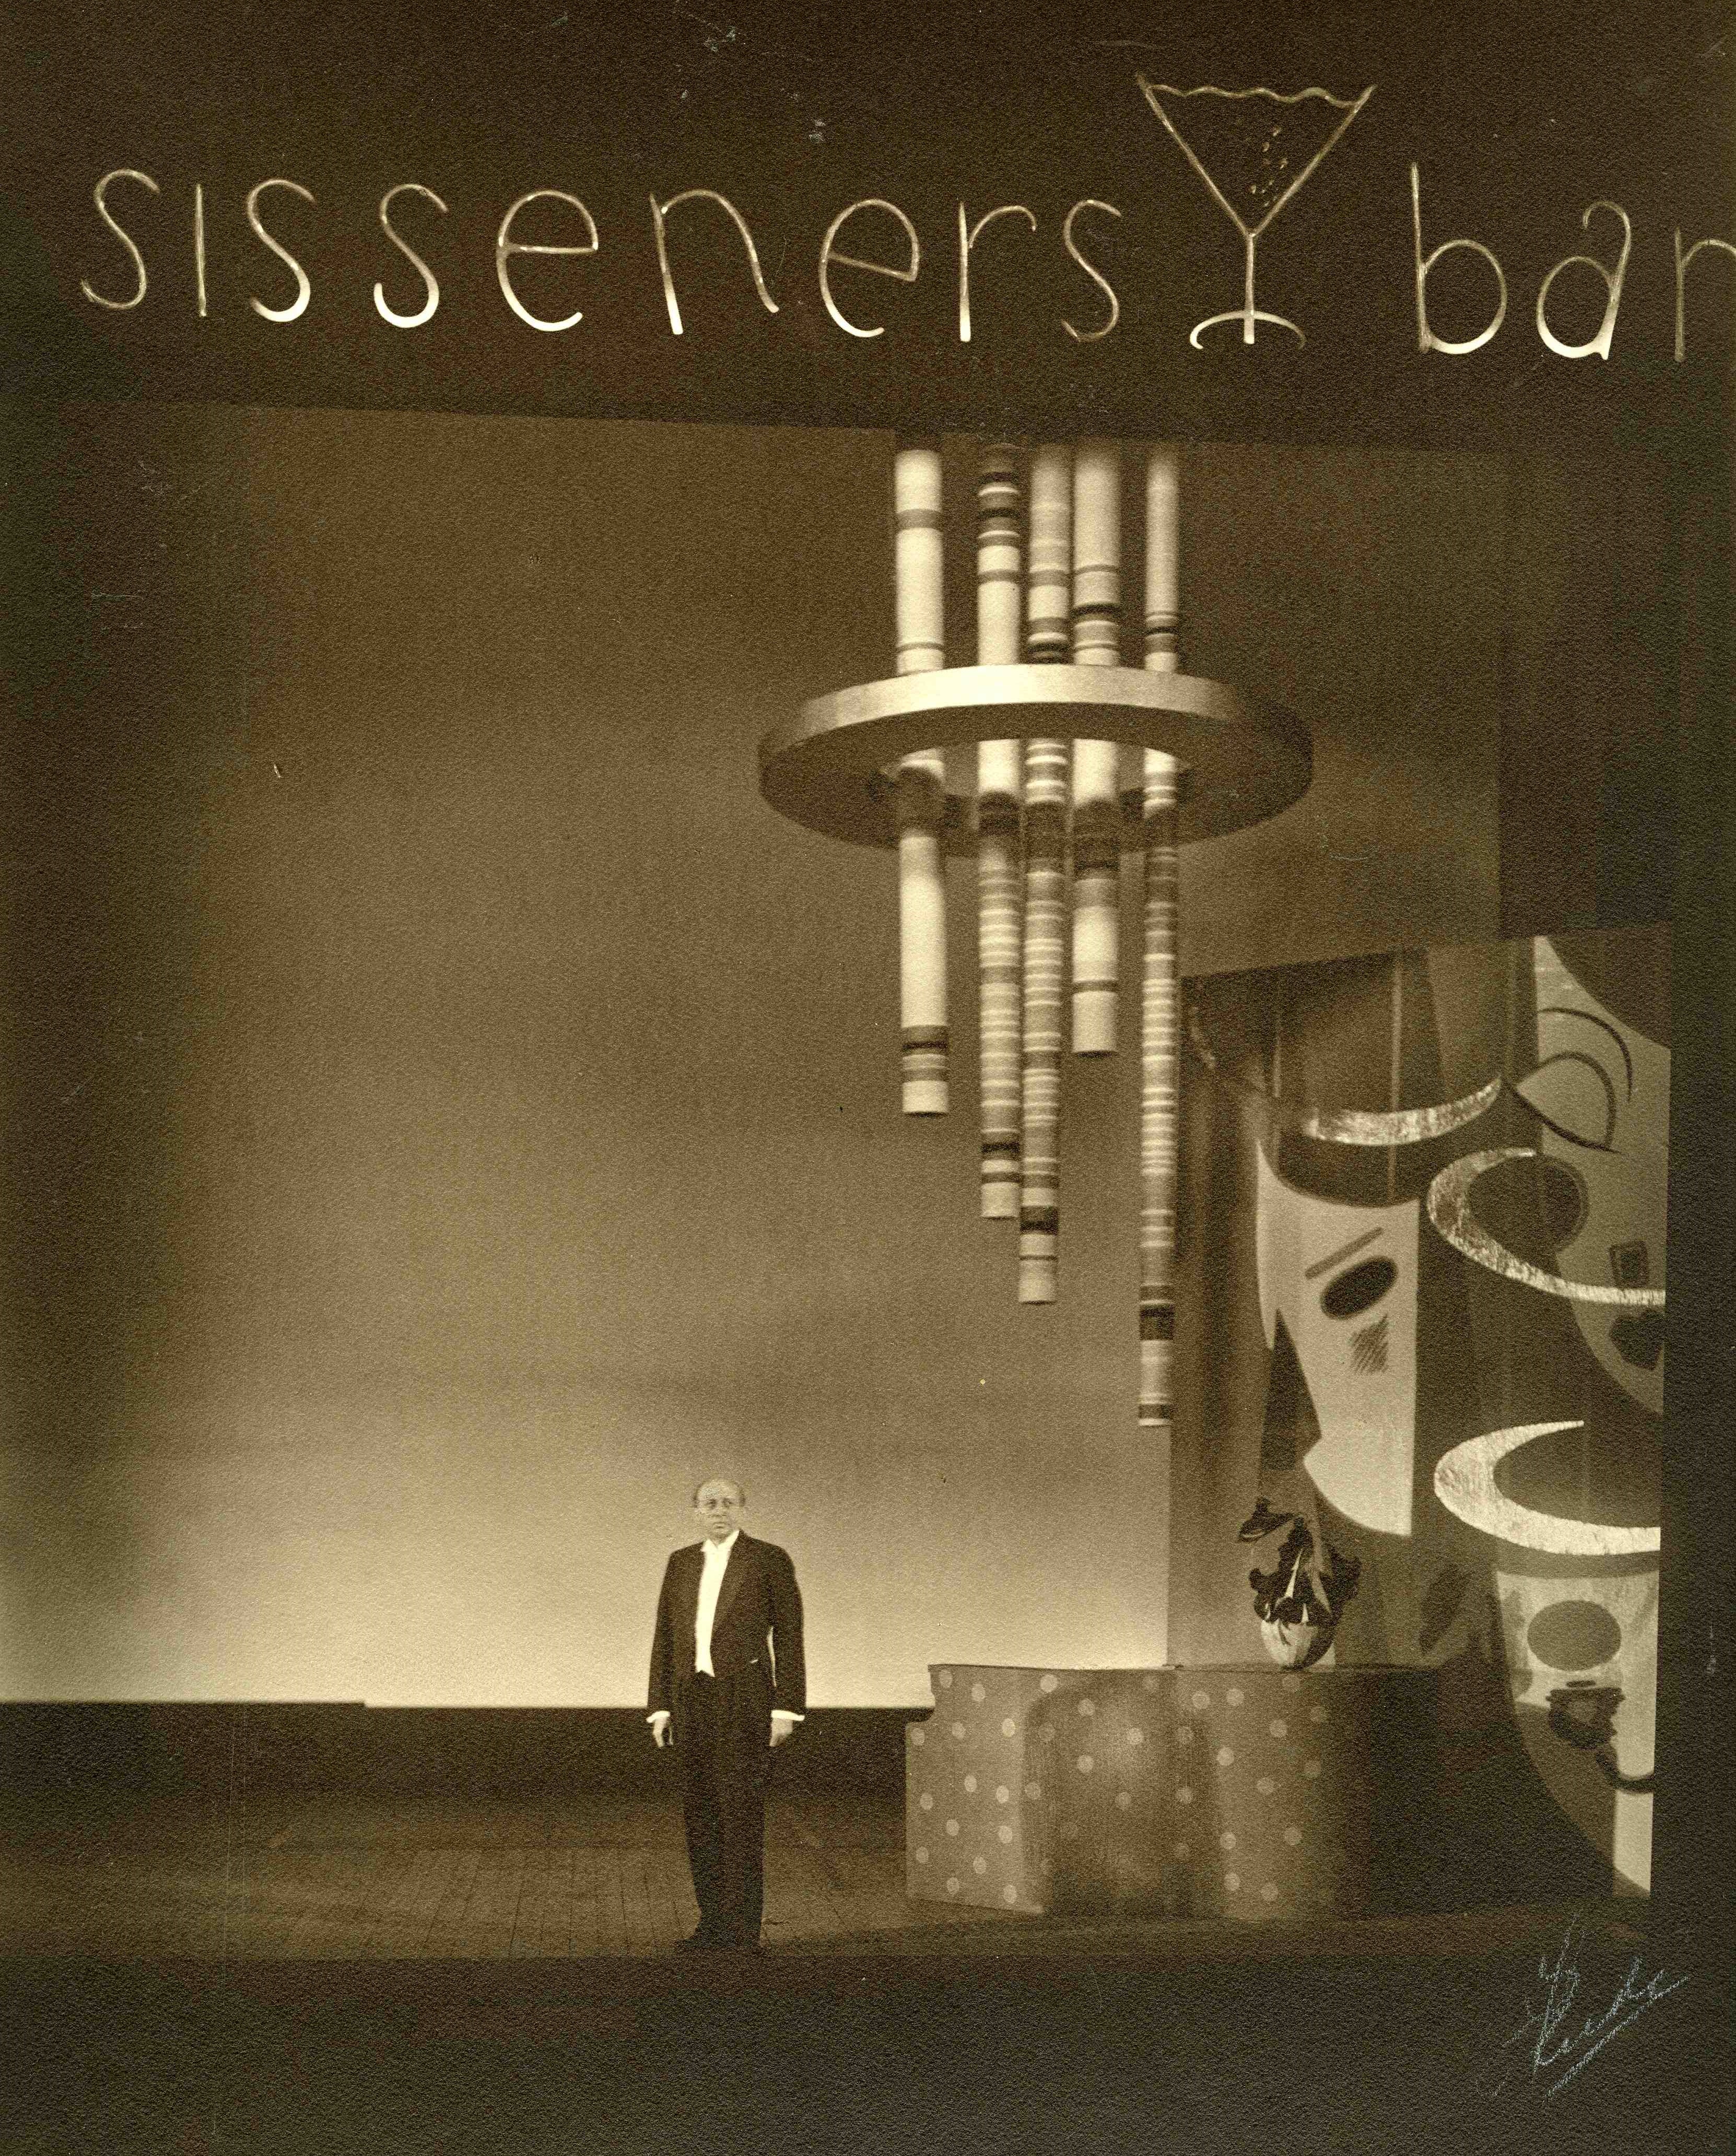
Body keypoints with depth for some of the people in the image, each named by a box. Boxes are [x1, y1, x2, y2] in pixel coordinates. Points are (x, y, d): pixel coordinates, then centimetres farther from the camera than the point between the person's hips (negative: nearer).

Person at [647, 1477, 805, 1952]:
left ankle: (744, 1930, -2)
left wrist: (786, 1710, -10)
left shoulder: (770, 1560, -3)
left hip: (745, 1697, -5)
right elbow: (665, 1640, 12)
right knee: (699, 1814, 6)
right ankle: (714, 1923, 14)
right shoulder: (681, 1563, 11)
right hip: (692, 1699, 5)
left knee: (741, 1811, -8)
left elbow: (788, 1638, -4)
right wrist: (660, 1709, 5)